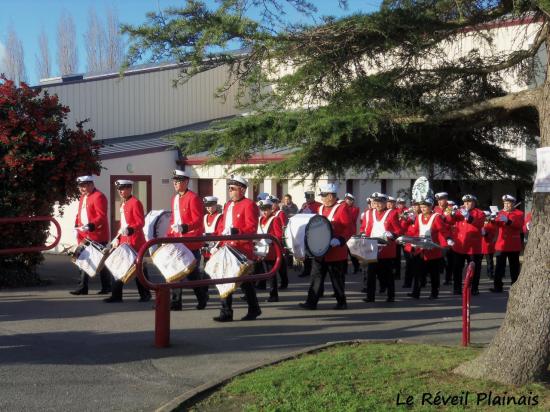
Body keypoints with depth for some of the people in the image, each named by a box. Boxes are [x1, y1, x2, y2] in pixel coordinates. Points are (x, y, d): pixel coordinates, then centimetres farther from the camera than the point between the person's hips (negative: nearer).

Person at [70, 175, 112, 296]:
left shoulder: (98, 197, -13)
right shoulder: (83, 197, 16)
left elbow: (102, 216, -21)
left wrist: (92, 225, -33)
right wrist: (77, 225, 10)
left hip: (97, 235, -9)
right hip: (84, 235, 9)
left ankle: (106, 287, 12)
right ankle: (82, 287, 10)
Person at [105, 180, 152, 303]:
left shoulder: (135, 202, -11)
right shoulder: (123, 204, 16)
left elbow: (141, 222, -17)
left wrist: (130, 229, -33)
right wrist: (118, 238, 16)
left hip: (135, 242, -8)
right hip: (124, 241, 8)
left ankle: (145, 295, 13)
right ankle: (116, 295, 11)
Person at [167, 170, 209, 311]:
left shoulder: (193, 198, -11)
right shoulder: (175, 199, 14)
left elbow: (198, 221, -17)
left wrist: (186, 227, -33)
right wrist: (168, 236, 11)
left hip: (191, 242, -7)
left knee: (192, 271, 2)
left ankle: (202, 297, 20)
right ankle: (175, 302, 9)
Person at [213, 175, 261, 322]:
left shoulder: (249, 205, -8)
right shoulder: (228, 205, 17)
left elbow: (252, 228, -17)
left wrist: (236, 231, -32)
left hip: (242, 250, -7)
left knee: (245, 281, 3)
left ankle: (254, 310, 20)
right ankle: (226, 313, 7)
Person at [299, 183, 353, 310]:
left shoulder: (342, 208, -9)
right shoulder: (321, 208, 12)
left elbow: (348, 229, -14)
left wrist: (339, 240, -27)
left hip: (335, 252, -6)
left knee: (337, 278, 4)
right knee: (316, 276, 2)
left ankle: (341, 302, 17)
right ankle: (311, 302, 3)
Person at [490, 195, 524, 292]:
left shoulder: (519, 213, 2)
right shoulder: (501, 213, 11)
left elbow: (519, 225, -13)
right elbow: (497, 224, 1)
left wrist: (508, 221, -26)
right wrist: (493, 219, -21)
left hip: (514, 245, -2)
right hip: (501, 244, 2)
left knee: (514, 266, 7)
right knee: (499, 266, -4)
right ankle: (498, 287, -4)